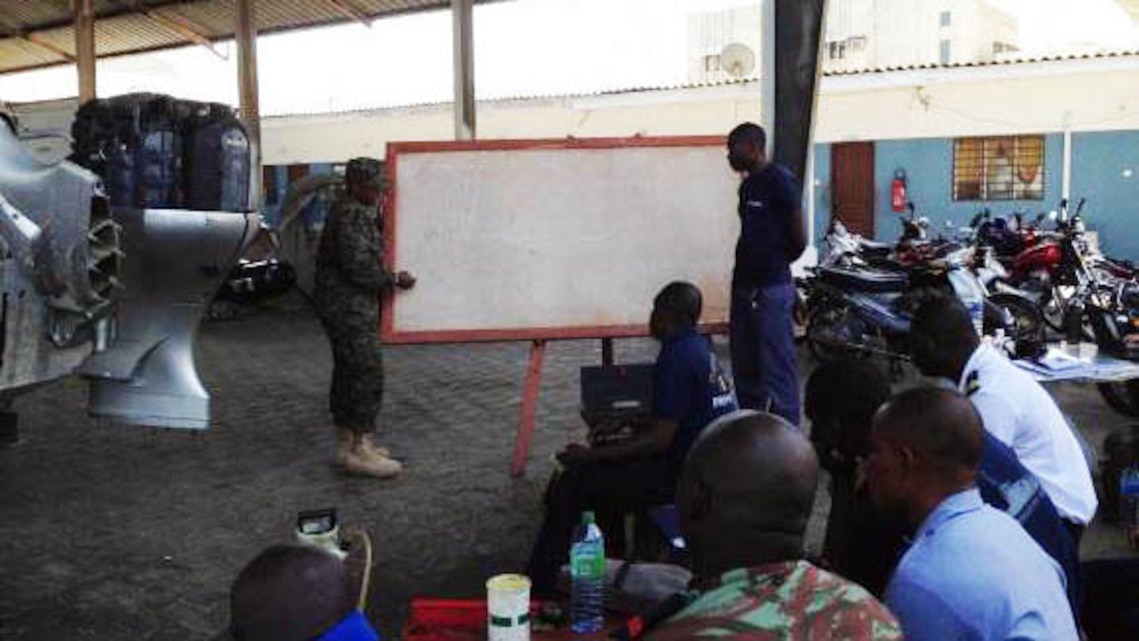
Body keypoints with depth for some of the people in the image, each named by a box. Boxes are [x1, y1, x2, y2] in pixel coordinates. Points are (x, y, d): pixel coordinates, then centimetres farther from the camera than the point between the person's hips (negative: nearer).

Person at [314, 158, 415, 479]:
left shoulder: (359, 212, 15)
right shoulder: (349, 215, -17)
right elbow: (359, 267, -22)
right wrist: (395, 279, -12)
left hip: (348, 306, 11)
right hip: (348, 306, -11)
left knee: (348, 372, 13)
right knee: (368, 372, -9)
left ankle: (346, 443, 22)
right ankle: (360, 449, -5)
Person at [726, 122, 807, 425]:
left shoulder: (780, 181, -10)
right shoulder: (747, 185, 15)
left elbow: (799, 240, -10)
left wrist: (774, 264, 4)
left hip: (771, 290, -9)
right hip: (744, 286, 9)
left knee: (777, 369, -5)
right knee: (745, 368, 14)